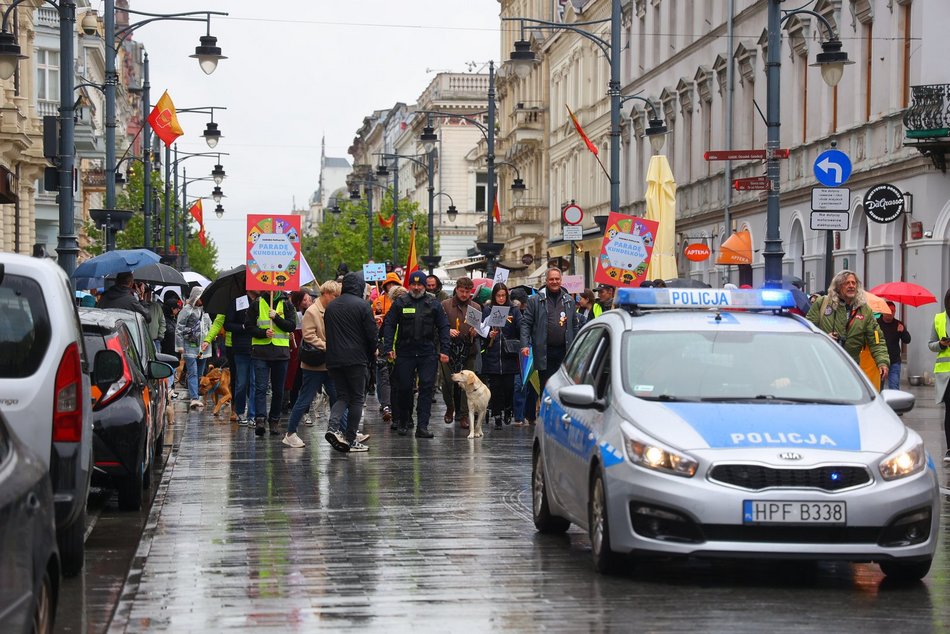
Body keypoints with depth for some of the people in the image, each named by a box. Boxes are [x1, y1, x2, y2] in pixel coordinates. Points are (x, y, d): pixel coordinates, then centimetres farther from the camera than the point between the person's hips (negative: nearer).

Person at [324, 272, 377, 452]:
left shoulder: (330, 306, 11)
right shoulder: (362, 305, -7)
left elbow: (327, 333, 15)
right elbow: (372, 334, -7)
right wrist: (371, 356, 7)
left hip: (333, 360, 5)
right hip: (356, 359, -5)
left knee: (342, 396, 13)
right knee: (357, 398, 5)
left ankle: (333, 427, -12)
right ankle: (351, 440, 4)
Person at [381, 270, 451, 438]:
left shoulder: (434, 304, 6)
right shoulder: (400, 303, 4)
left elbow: (443, 327, 7)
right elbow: (389, 325, 3)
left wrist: (444, 350, -2)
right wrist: (388, 348, -6)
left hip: (428, 353, 0)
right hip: (404, 352, 0)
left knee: (426, 388, -5)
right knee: (403, 388, 4)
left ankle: (422, 426, -4)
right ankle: (402, 422, 22)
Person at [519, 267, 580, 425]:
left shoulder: (569, 301, 14)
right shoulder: (535, 300, 3)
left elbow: (575, 326, 17)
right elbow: (526, 324, 0)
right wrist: (525, 345, -10)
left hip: (565, 351, 3)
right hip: (544, 352, -3)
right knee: (546, 386, -2)